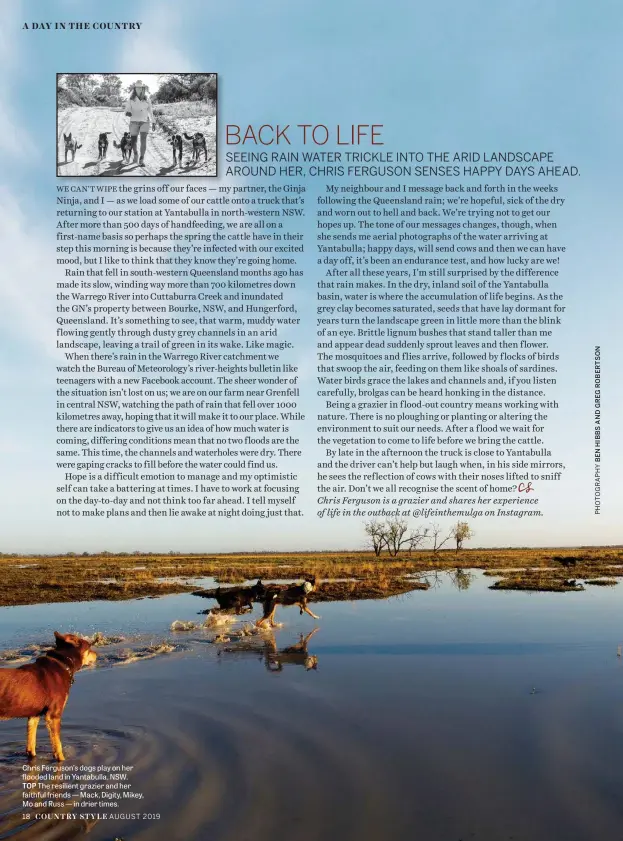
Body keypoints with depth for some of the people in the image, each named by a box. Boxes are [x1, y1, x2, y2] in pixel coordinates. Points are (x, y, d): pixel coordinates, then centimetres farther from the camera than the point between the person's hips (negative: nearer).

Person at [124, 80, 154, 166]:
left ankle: (141, 159, -17)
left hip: (145, 122, -1)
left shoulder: (147, 99, -2)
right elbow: (127, 110, -4)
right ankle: (135, 154, 36)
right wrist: (128, 113, -29)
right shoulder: (131, 99, -5)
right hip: (134, 122, 1)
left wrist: (152, 122, 14)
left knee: (143, 140, -19)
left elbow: (150, 110, 10)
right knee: (133, 141, 5)